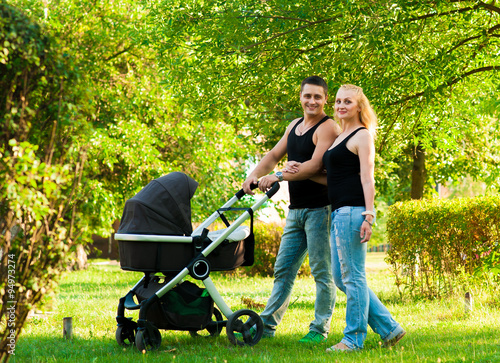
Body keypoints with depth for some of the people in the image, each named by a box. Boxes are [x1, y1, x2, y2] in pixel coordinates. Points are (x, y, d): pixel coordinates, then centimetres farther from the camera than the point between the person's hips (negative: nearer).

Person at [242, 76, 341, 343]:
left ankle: (320, 328, 5)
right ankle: (267, 324, 14)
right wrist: (255, 174, 0)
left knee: (321, 271, -2)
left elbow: (315, 165, -20)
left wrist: (278, 177, -25)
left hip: (319, 208, -8)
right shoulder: (295, 126, 17)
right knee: (283, 269, 10)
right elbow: (275, 155, 18)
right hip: (296, 210, 8)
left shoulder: (328, 128, -9)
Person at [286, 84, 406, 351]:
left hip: (353, 211, -10)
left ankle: (353, 338, 3)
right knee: (342, 278, 11)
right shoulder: (339, 137, 22)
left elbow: (367, 179, -12)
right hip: (339, 213, 10)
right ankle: (389, 328, 15)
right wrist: (300, 171, 12)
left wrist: (368, 216, -19)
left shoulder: (362, 136, -5)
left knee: (352, 276, -5)